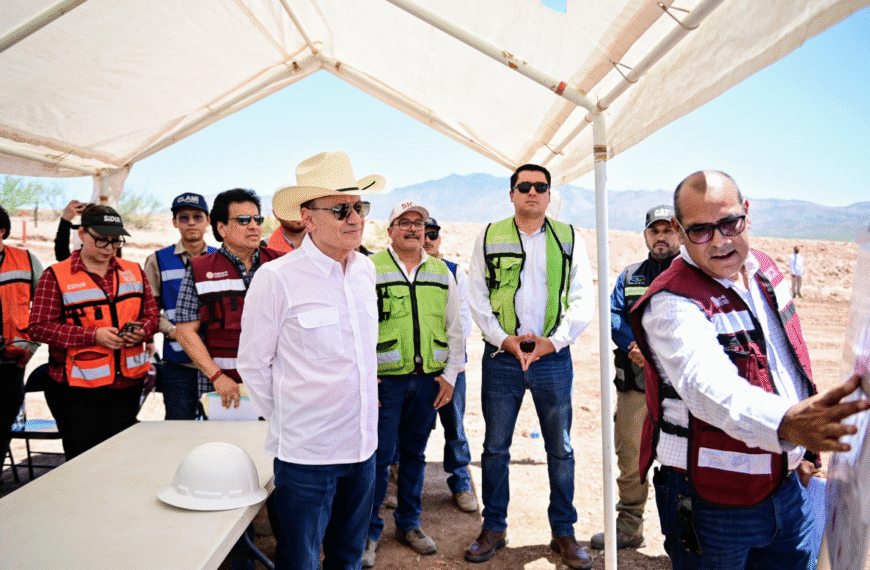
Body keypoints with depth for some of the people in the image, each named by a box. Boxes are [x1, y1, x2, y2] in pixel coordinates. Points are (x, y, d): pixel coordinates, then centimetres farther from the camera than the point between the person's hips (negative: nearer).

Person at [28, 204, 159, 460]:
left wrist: (141, 331, -10)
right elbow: (39, 327, -9)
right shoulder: (55, 276, -3)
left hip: (128, 384, 4)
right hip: (77, 390, -3)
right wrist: (93, 335, -19)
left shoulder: (134, 272, 10)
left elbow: (152, 315, 13)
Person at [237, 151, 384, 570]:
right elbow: (253, 365, -7)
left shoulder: (365, 270, 4)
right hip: (306, 452, -5)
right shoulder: (276, 277, -15)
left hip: (363, 445, 5)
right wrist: (285, 420, 0)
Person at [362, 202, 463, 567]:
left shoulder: (441, 273, 10)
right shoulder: (370, 270, -1)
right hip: (385, 380, -3)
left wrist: (450, 375, 6)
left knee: (414, 454, 14)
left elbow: (454, 328, 12)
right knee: (379, 457, 0)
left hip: (429, 380, 4)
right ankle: (369, 531, 18)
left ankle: (409, 524, 29)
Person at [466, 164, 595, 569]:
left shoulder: (569, 239, 6)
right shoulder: (489, 238, 6)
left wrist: (552, 342, -10)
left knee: (561, 450, 8)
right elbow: (477, 297, 2)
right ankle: (494, 528, 24)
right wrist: (506, 339, -10)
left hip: (553, 358, 0)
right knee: (495, 447, 8)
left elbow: (584, 300, 2)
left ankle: (563, 533, 24)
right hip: (501, 357, 0)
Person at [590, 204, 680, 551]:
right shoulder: (629, 277, 17)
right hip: (634, 379, 3)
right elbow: (612, 317, 5)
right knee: (629, 455, 9)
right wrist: (637, 346, -14)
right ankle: (628, 526, 23)